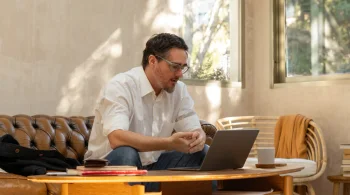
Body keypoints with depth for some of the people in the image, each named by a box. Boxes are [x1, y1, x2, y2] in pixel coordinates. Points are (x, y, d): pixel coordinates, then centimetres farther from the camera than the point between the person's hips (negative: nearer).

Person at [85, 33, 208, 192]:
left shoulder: (179, 89, 0)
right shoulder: (120, 87, -20)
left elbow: (195, 130, 0)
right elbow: (117, 138, -34)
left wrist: (198, 138, -26)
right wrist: (169, 143, -41)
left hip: (153, 166, 6)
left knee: (204, 153, -11)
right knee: (126, 154, -37)